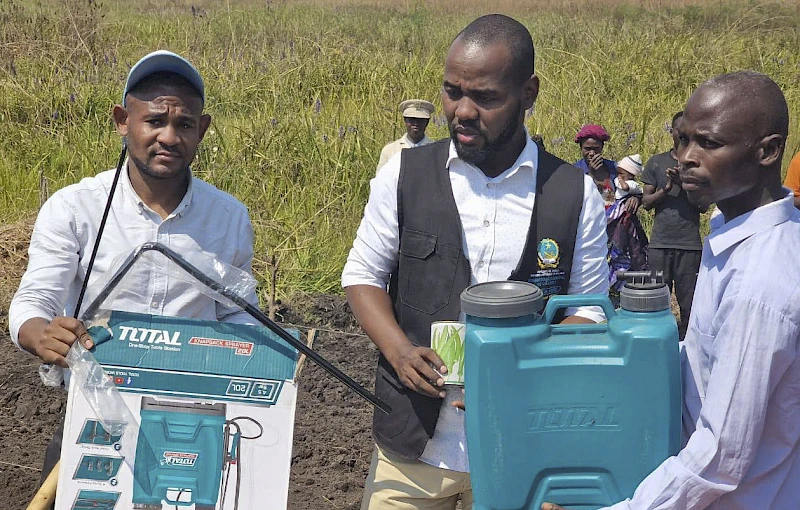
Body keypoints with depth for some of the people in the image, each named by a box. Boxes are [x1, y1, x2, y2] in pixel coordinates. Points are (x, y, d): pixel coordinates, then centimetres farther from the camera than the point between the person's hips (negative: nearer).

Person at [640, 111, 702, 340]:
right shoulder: (656, 162, 10)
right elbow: (646, 202, 8)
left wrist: (684, 183, -14)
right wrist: (665, 189, -10)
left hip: (690, 245, -1)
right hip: (660, 243, 1)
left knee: (689, 303, -2)